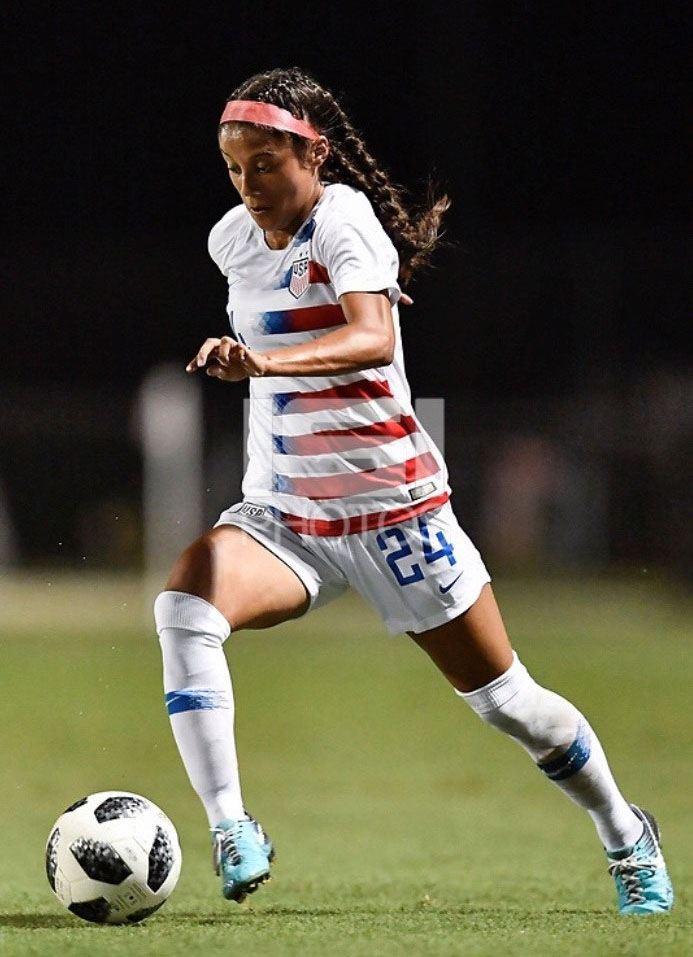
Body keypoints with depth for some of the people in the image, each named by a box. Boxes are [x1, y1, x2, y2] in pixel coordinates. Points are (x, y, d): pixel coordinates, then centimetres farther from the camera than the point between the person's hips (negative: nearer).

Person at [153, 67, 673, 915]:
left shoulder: (344, 220, -17)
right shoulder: (232, 239, 3)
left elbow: (373, 338, -37)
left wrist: (266, 362, -51)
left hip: (391, 506, -5)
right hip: (281, 510, 5)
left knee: (502, 699, 6)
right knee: (183, 609, -26)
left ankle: (625, 836, 31)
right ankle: (229, 830, -27)